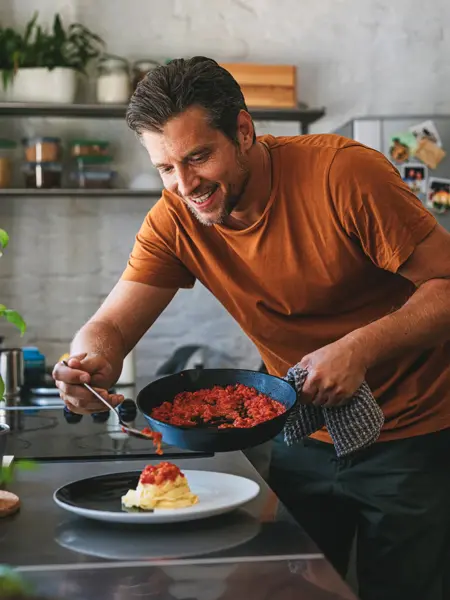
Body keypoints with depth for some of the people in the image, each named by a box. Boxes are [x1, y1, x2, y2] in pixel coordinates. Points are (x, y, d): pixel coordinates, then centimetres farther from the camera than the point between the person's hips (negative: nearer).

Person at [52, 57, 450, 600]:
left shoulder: (344, 173, -23)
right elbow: (110, 326, -12)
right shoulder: (175, 220, -9)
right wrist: (92, 362, -35)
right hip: (304, 439, 4)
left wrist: (360, 347, -34)